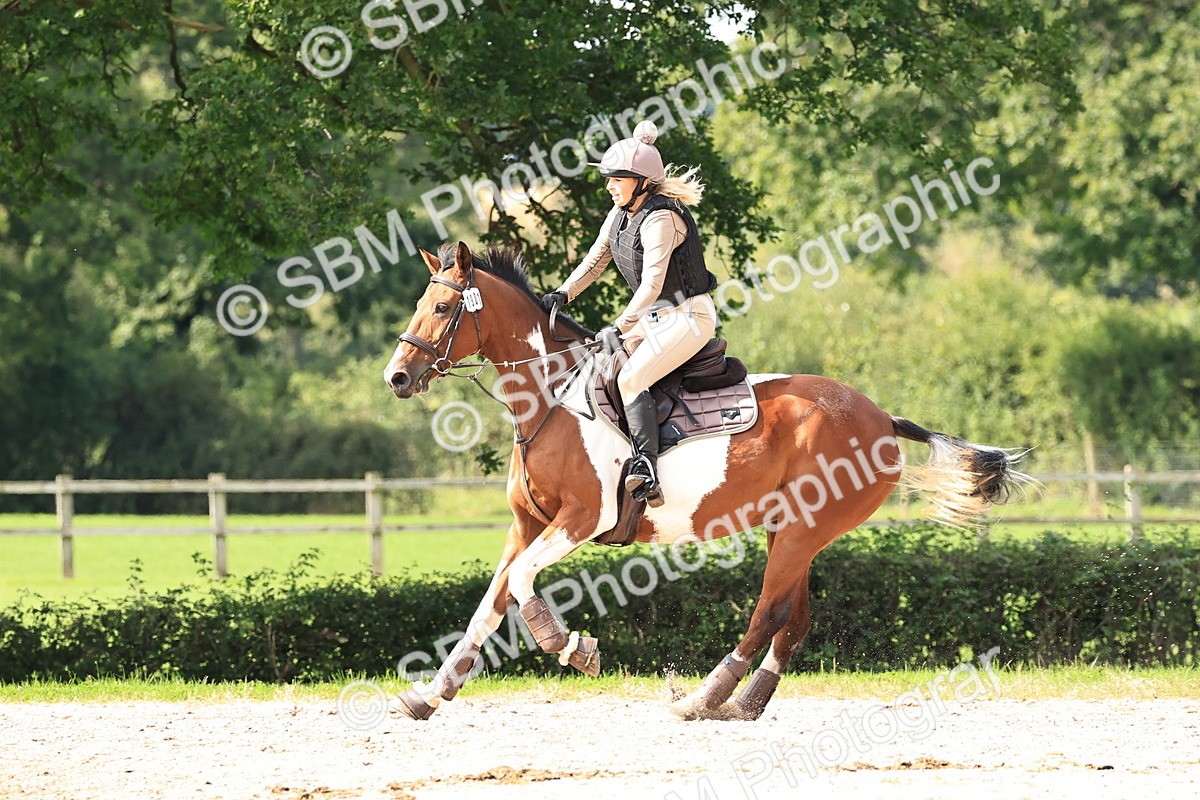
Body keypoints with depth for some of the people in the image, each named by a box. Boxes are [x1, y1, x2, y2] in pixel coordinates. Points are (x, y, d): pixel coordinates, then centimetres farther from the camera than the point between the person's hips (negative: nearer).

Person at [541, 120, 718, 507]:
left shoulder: (661, 219, -22)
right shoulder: (621, 213, 6)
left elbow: (651, 283, -28)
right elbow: (596, 258, 13)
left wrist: (619, 329, -32)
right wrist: (562, 295, -1)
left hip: (688, 316, -10)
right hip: (654, 317, 10)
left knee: (630, 379, -24)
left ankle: (647, 473, -32)